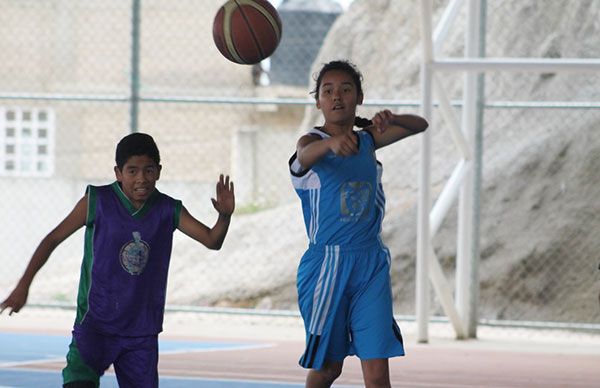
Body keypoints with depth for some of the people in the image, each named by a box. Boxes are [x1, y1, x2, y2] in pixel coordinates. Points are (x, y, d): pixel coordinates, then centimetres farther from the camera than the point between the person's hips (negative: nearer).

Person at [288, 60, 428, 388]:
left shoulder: (367, 140, 9)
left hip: (371, 264, 3)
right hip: (326, 265, -3)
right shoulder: (312, 141, -7)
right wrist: (332, 143, -56)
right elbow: (305, 155, -31)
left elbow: (420, 125, 15)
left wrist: (390, 120, -9)